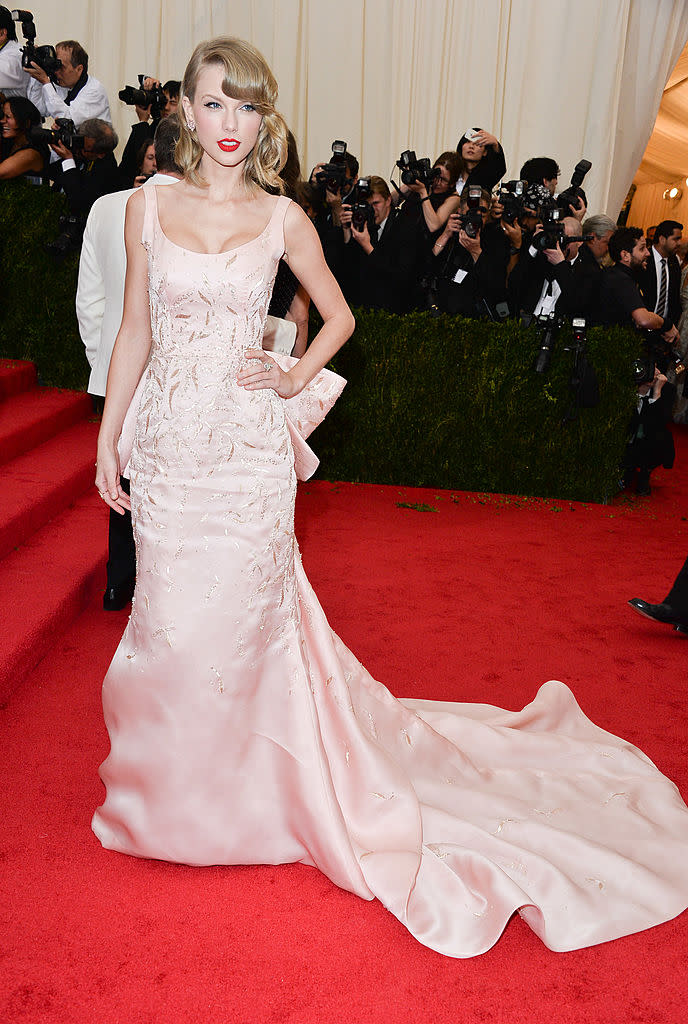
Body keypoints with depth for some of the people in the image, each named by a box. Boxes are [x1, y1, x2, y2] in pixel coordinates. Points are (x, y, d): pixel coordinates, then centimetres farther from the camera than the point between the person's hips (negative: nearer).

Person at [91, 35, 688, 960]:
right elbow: (134, 333, 8)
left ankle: (243, 789, 30)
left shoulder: (283, 220, 1)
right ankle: (175, 788, 36)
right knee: (173, 616, 10)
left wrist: (297, 378, -3)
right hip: (168, 442, 2)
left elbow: (339, 316, 13)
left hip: (248, 450, -2)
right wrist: (108, 437, 7)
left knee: (239, 614, 5)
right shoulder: (149, 206, 5)